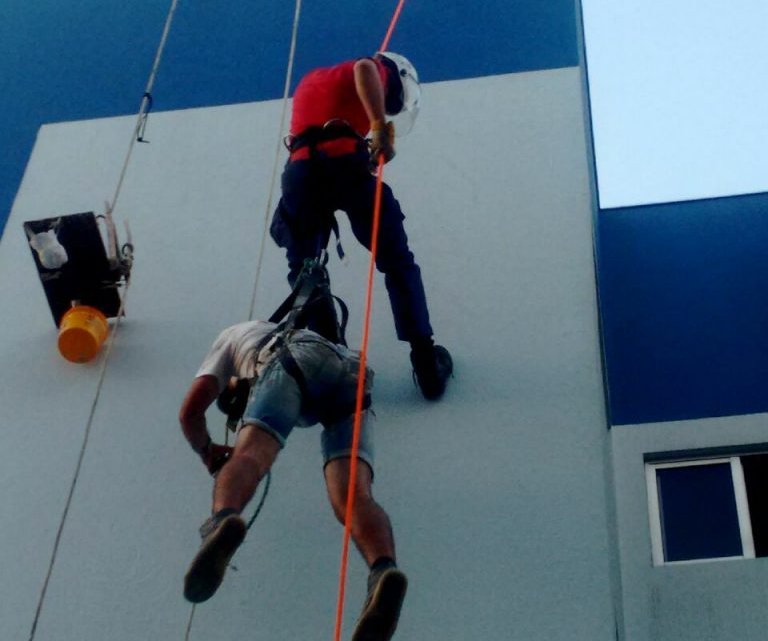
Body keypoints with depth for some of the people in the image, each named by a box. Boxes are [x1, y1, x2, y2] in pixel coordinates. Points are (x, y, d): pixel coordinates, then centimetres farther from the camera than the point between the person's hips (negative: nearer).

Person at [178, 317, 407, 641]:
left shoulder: (231, 336, 36)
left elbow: (190, 412, 26)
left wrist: (207, 451, 44)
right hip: (353, 379, 4)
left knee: (249, 456, -24)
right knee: (352, 497, -20)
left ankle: (222, 520, -60)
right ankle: (383, 569, -51)